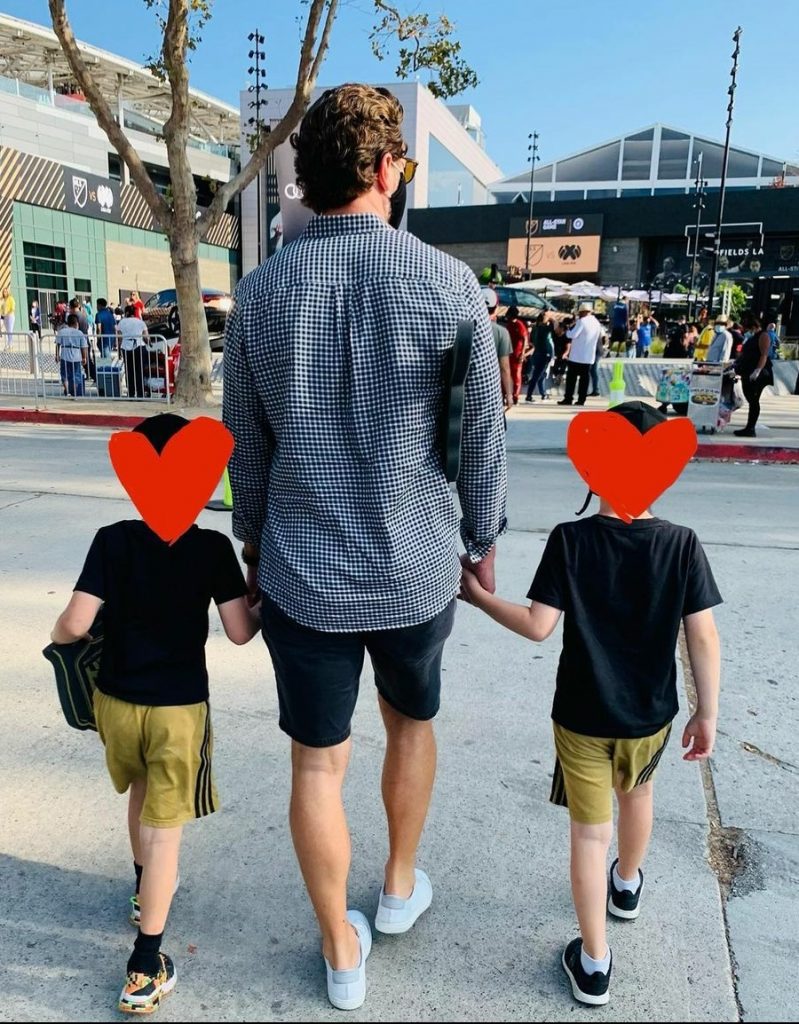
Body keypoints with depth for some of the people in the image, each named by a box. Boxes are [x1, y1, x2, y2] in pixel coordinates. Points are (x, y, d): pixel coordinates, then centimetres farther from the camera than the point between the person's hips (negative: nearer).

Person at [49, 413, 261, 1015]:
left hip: (116, 700, 3)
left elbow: (75, 624, -16)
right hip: (179, 708, -3)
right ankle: (145, 969, 16)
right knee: (165, 827, 9)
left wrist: (58, 638, 6)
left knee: (141, 795, 29)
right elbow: (239, 631, -14)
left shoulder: (111, 541, -10)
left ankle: (146, 888, 53)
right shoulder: (213, 548, -14)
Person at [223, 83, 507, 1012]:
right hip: (417, 570, 0)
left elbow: (245, 447, 4)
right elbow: (483, 442, -5)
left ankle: (341, 952, 37)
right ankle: (401, 886, 49)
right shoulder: (449, 285, -11)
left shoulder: (259, 292, -4)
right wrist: (483, 539, 10)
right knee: (412, 723, 27)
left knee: (317, 763, 16)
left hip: (301, 575, 1)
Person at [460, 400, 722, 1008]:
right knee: (636, 793, 31)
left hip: (582, 715, -2)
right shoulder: (682, 544, -13)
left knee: (590, 832, 11)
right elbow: (703, 636, -12)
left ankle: (594, 964, 24)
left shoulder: (570, 541, -18)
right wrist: (707, 712, -2)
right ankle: (627, 885, 57)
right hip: (651, 713, 3)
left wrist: (478, 596, -7)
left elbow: (538, 626, -20)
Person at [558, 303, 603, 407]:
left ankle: (568, 399, -1)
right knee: (584, 378, 7)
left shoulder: (582, 321, -12)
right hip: (589, 356, 6)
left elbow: (573, 334, -18)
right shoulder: (597, 323, 13)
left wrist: (567, 332, 0)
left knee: (571, 377, 0)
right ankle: (581, 400, 5)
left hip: (577, 355, -6)